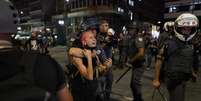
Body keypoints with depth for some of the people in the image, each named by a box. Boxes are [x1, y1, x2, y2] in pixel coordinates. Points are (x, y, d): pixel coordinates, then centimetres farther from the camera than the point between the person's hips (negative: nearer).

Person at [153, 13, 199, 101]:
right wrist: (156, 79, -13)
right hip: (171, 79, -6)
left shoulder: (191, 46, 4)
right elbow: (159, 61, -13)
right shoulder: (169, 44, -15)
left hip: (183, 80, 6)